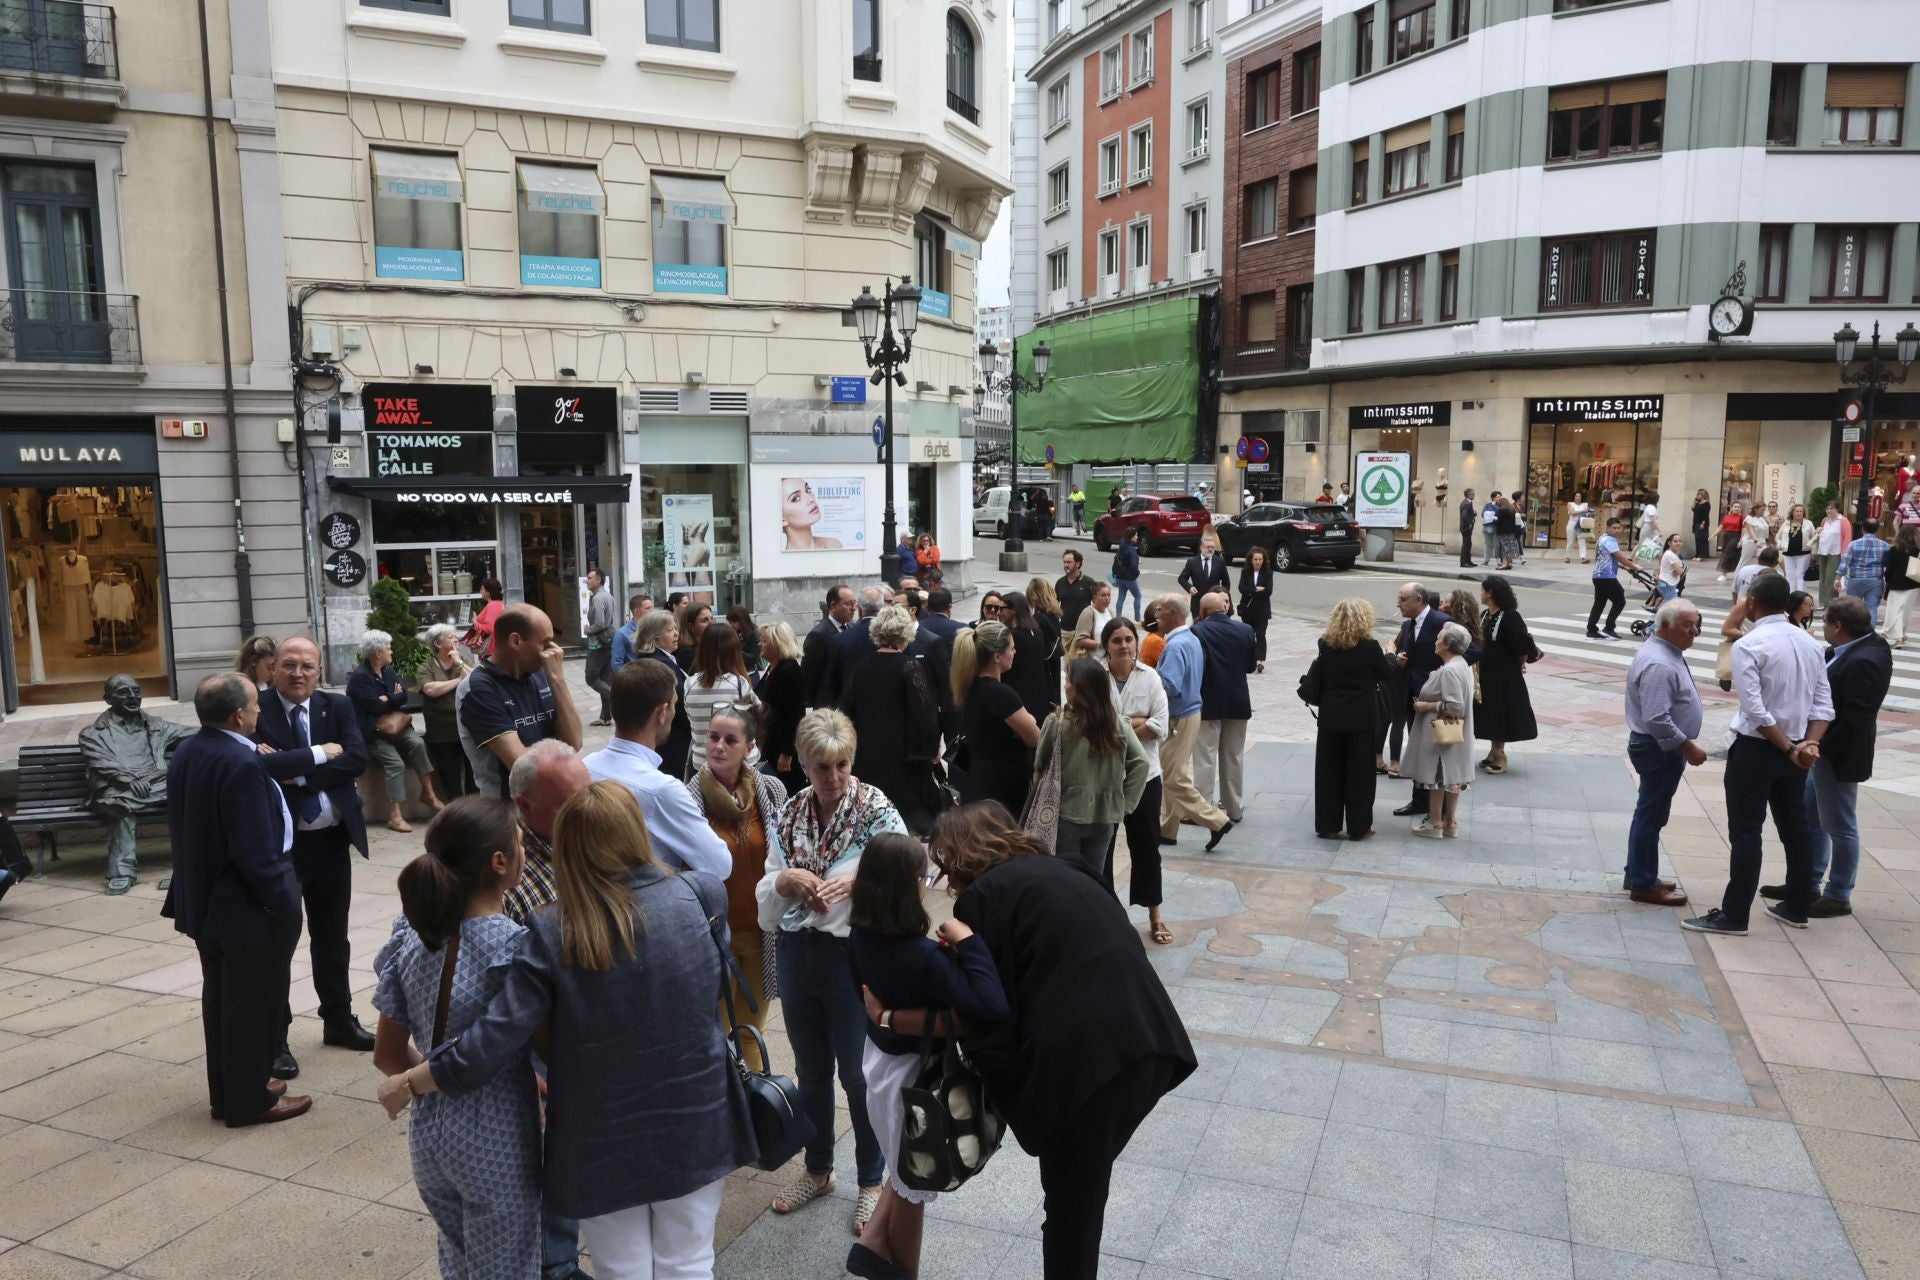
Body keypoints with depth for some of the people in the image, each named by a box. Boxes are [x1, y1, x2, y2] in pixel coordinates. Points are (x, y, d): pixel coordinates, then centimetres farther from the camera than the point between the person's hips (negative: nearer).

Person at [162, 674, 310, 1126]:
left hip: (203, 897, 9)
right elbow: (255, 850, -25)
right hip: (246, 903, -9)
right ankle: (249, 1101, 17)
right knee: (253, 1003, 5)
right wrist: (282, 902, -17)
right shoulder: (240, 764, -26)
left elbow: (181, 826, 12)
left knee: (221, 998, 19)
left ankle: (227, 1091, 32)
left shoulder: (185, 753, 4)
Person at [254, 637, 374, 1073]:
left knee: (333, 937, 17)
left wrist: (297, 773, -18)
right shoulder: (256, 712, -9)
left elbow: (358, 759, -12)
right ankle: (275, 1038, 19)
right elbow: (261, 764, -26)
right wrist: (319, 753, -19)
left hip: (331, 841, 4)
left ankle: (339, 1021, 33)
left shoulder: (338, 706, 2)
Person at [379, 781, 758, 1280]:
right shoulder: (699, 897, -11)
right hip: (694, 1123, 1)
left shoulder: (551, 935, -17)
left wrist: (407, 1084, -1)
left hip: (604, 1142, -1)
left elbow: (493, 1042, -17)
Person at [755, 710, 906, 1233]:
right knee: (810, 1070, 20)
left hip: (853, 954, -5)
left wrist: (857, 880, -34)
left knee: (858, 1073, 8)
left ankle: (872, 1181, 29)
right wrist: (785, 879, -17)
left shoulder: (878, 813, -12)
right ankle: (817, 1169, 41)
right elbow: (765, 897, 5)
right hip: (797, 953, 5)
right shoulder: (790, 815, 2)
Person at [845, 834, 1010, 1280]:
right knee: (915, 1181, 18)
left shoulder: (860, 935, -12)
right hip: (911, 1072, -7)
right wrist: (967, 943, -35)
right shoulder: (922, 955, -34)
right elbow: (993, 1007, -40)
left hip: (879, 1056, 7)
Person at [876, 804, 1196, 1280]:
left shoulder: (983, 896, -1)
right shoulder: (1057, 872, 21)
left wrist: (887, 1017, 6)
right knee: (1085, 1186, 24)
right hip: (1150, 1046, 7)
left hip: (1086, 1059, -7)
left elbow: (977, 1014, -4)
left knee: (1070, 1200, 13)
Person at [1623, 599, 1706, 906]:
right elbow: (1657, 719, -29)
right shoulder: (1659, 665, -24)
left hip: (1663, 747, 11)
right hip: (1659, 750, -11)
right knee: (1651, 815, -1)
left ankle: (1638, 876, 30)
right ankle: (1643, 885, 8)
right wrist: (1688, 747, -22)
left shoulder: (1667, 653, 10)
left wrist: (1686, 745, 21)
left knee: (1650, 814, 18)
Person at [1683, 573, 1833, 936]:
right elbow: (1824, 704, 2)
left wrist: (1789, 750, -14)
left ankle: (1734, 916, 3)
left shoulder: (1748, 645, -17)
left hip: (1757, 748, -7)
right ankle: (1796, 908, 28)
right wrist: (1809, 744, -8)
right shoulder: (1811, 643, 6)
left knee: (1745, 832, -2)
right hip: (1796, 749, 7)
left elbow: (1755, 711, -22)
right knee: (1795, 828, 17)